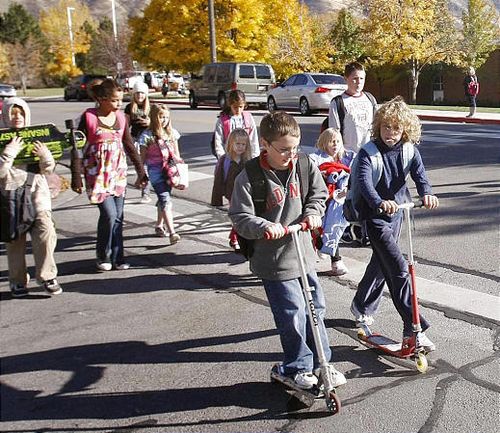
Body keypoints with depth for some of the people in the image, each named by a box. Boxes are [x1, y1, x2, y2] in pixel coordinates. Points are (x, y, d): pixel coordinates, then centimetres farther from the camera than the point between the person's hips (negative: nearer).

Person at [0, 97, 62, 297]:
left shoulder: (37, 138, 8)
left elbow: (48, 169, 7)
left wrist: (45, 156, -13)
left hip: (37, 192, 1)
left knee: (45, 233, -11)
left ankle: (47, 276, 2)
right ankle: (18, 281, 17)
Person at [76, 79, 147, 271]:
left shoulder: (121, 117, 5)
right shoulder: (89, 117, -9)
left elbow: (129, 146, 13)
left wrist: (141, 170, 14)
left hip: (118, 172, 5)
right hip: (97, 173, -5)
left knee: (118, 216, 5)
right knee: (109, 214, -11)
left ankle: (117, 257, 18)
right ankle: (102, 256, 10)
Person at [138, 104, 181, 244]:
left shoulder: (172, 133, 7)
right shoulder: (147, 135, -7)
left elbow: (176, 153, 16)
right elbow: (143, 157, -1)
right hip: (156, 170, -5)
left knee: (163, 199, 17)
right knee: (166, 201, -15)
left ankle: (159, 226, 35)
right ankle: (172, 233, -20)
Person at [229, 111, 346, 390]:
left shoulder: (305, 166, -1)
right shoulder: (249, 178, -15)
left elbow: (319, 194, 13)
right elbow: (240, 217, -13)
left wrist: (313, 213, -7)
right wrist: (264, 227, -30)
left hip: (304, 254, 5)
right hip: (275, 261, -5)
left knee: (316, 309, 14)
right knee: (292, 315, 0)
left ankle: (320, 362, 33)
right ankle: (298, 367, 22)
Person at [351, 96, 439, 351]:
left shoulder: (409, 150, -1)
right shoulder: (368, 152, -15)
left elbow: (419, 174, -16)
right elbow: (363, 181, -30)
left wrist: (426, 193, -38)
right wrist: (380, 202, -49)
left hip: (397, 213, 6)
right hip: (375, 216, -6)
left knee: (381, 261, 19)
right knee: (399, 269, -14)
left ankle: (362, 309, 41)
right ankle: (414, 328, -11)